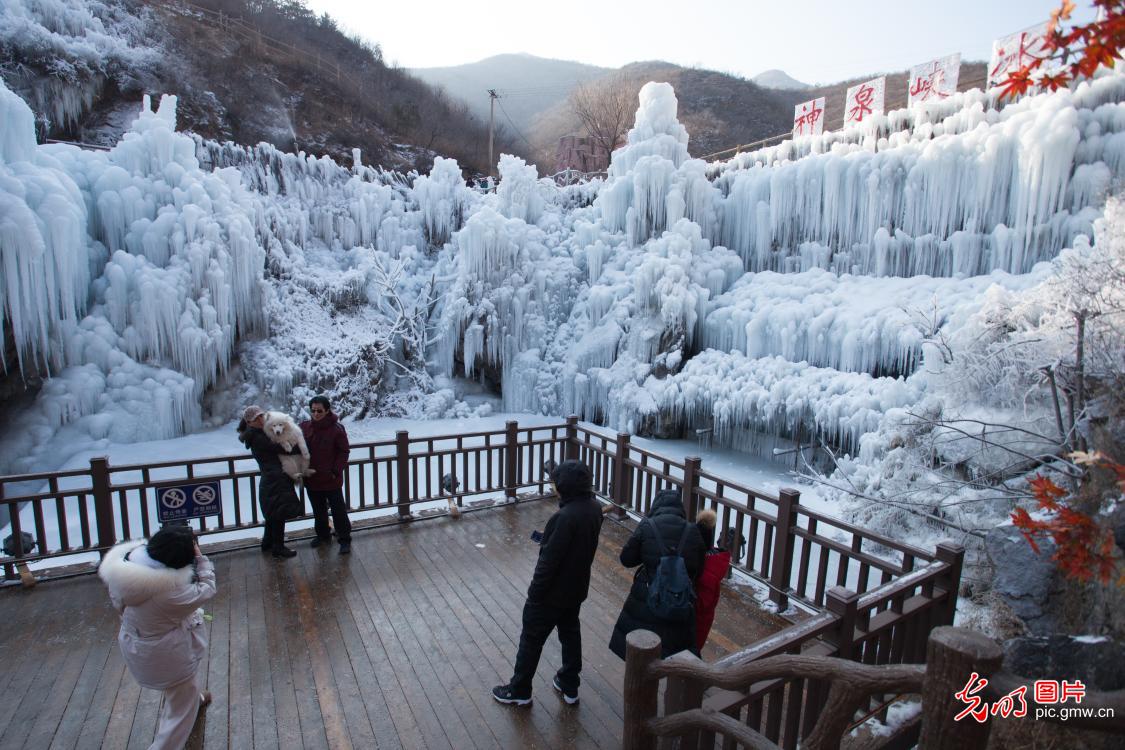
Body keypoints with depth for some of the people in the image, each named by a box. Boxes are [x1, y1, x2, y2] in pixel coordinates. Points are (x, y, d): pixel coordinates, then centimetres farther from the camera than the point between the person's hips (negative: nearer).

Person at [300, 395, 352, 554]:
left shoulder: (336, 428, -14)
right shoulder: (304, 427, -2)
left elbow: (344, 451, -8)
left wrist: (336, 471, -14)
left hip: (331, 480, -4)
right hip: (311, 479, 5)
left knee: (339, 511, 4)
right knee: (318, 511, 21)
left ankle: (344, 539, 16)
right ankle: (322, 534, 39)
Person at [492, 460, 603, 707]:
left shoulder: (565, 517, -33)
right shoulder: (594, 508, -7)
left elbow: (549, 560, -26)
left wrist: (535, 592, -15)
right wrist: (547, 539, 2)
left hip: (552, 593, -7)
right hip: (577, 588, 7)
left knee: (531, 640, 13)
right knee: (570, 633, 24)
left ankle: (519, 691, 31)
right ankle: (570, 687, 40)